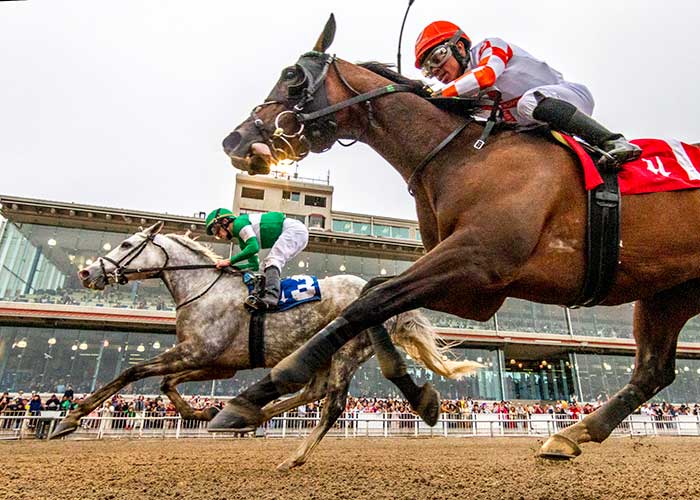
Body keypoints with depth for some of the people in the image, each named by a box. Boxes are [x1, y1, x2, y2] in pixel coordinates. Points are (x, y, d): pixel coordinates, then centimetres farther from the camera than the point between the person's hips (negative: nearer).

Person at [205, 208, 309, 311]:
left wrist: (230, 261, -15)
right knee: (267, 264, 10)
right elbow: (254, 265, 19)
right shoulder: (243, 240, 19)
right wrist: (232, 267, 8)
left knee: (272, 259, -24)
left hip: (295, 228, -10)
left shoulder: (239, 222, -8)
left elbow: (254, 247, -22)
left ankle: (270, 298, -41)